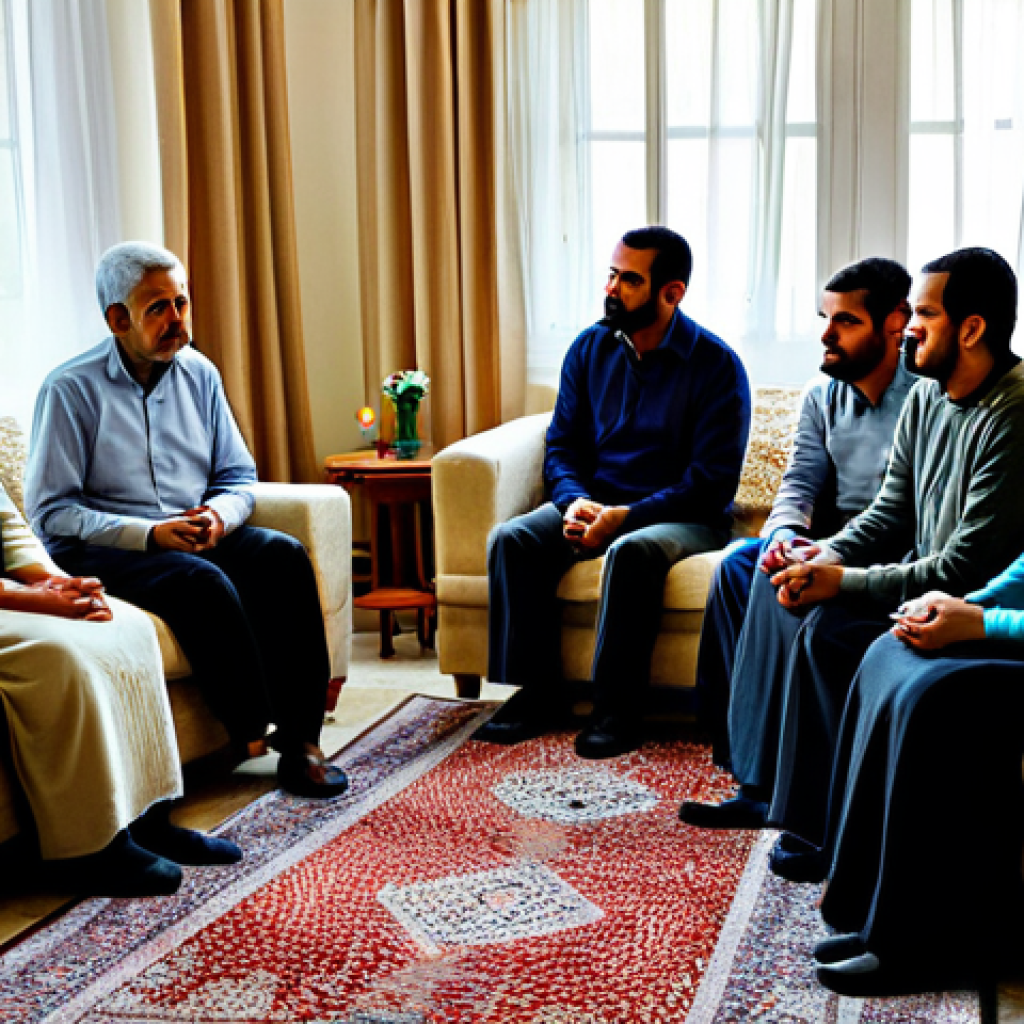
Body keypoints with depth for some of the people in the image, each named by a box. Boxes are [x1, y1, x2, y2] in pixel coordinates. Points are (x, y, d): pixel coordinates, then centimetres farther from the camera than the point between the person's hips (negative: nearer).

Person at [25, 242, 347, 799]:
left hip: (197, 536, 5)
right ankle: (255, 733, -22)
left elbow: (239, 476, 13)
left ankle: (299, 736, -23)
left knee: (283, 555, -22)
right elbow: (48, 511, -11)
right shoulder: (70, 389, -7)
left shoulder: (200, 374, 9)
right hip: (99, 548, -5)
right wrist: (149, 534, -21)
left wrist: (220, 513, -12)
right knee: (203, 582, -33)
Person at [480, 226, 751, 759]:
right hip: (593, 502, 5)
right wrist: (575, 502, -13)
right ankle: (533, 694, -17)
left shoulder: (716, 365, -9)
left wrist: (627, 515, -22)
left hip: (683, 515, -5)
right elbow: (562, 445, 10)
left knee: (633, 551, -38)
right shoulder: (589, 349, 6)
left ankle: (617, 709, -27)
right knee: (512, 538, -22)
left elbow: (714, 478, -13)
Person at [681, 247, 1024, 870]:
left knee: (829, 628, -24)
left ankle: (825, 822, -7)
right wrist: (828, 556, -8)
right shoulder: (927, 396, 6)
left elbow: (965, 567, -26)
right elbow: (892, 511, 11)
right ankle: (762, 785, 5)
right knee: (783, 593, 1)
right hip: (921, 571, 10)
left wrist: (843, 581, -22)